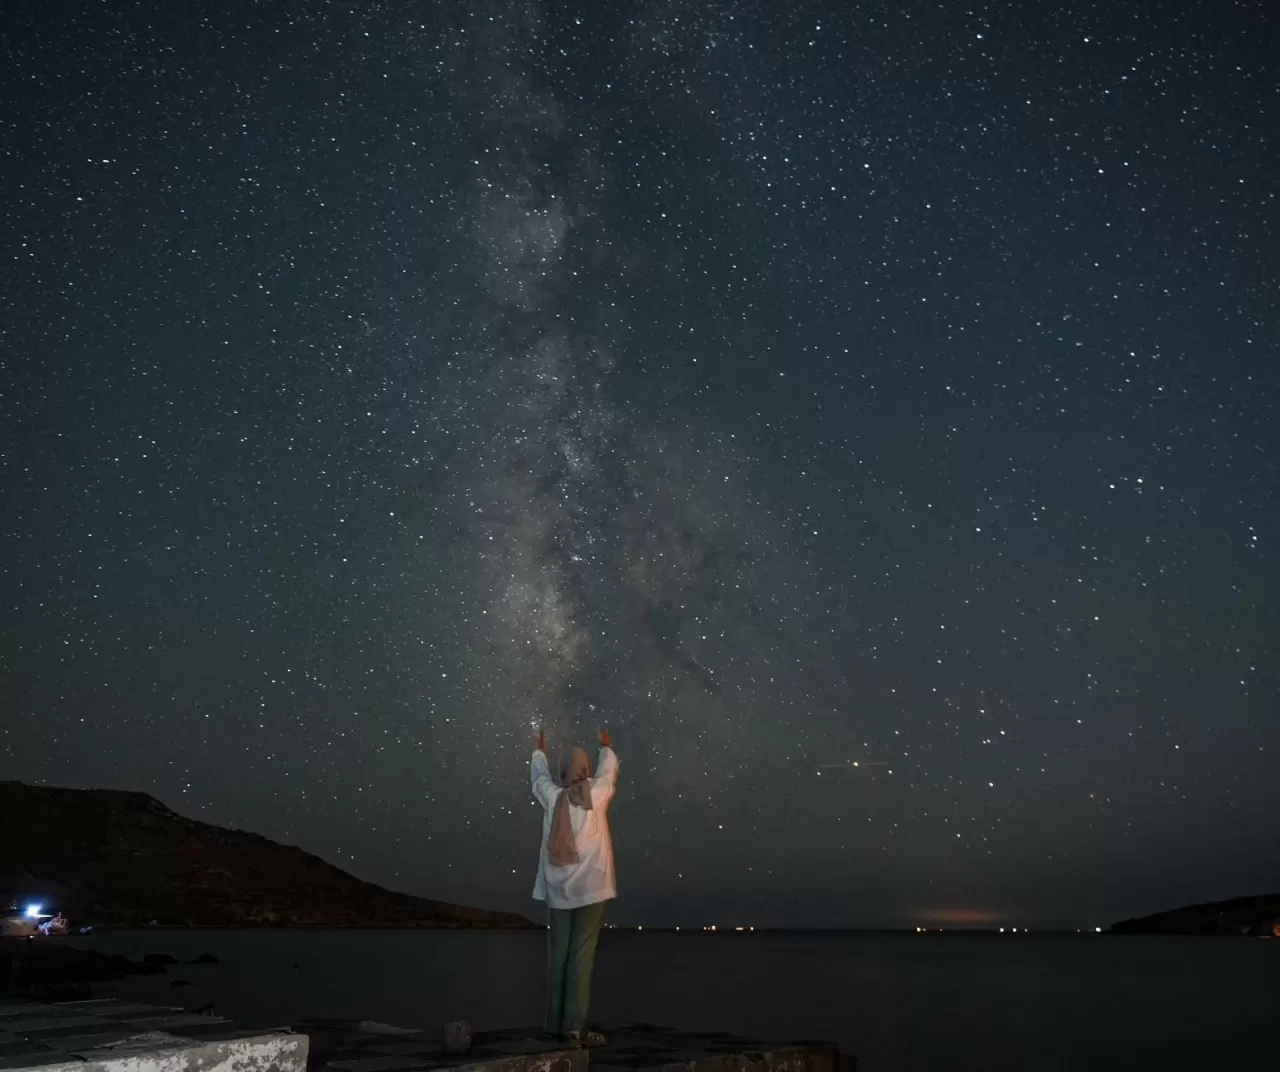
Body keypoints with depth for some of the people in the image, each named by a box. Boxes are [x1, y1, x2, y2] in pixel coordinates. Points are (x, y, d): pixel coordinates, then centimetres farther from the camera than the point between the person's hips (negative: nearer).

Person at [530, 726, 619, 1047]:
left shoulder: (551, 796, 3)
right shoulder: (597, 793, -2)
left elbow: (539, 776, 25)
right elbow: (608, 772, 19)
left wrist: (539, 752, 44)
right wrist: (607, 747, 38)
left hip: (557, 888, 3)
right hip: (590, 887, -3)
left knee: (558, 954, 7)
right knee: (582, 954, -5)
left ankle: (555, 1023, 10)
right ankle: (575, 1025, -10)